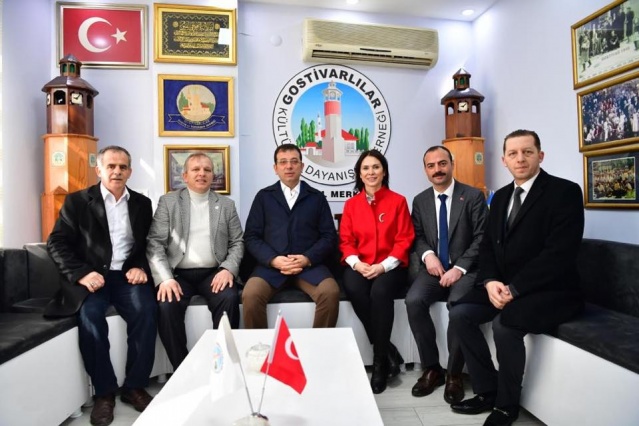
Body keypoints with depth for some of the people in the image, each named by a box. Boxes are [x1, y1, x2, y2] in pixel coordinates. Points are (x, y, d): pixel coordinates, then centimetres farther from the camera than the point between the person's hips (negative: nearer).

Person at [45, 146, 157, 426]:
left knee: (146, 311, -27)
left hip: (127, 275, 1)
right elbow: (57, 243, -1)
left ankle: (135, 386, -10)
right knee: (90, 314, -31)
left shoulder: (142, 203, 12)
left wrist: (140, 267, -10)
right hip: (92, 276, -1)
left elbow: (149, 244, 11)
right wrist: (81, 273, -17)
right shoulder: (77, 201, 6)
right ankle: (104, 392, -13)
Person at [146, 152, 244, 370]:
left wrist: (228, 269, -11)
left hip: (213, 274, 1)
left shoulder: (227, 205, 11)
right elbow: (155, 243, -1)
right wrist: (165, 278, -16)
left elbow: (237, 243, 8)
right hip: (179, 274, 0)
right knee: (166, 305, -28)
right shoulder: (168, 202, 6)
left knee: (230, 298, -28)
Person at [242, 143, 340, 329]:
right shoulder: (263, 196, 14)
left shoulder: (317, 197, 14)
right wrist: (274, 260, -11)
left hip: (310, 264, 1)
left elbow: (329, 236, 7)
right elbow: (251, 236, 7)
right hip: (271, 264, 0)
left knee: (331, 293, -28)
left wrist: (307, 259, -11)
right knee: (250, 295, -29)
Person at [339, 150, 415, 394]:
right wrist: (356, 263, -13)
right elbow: (346, 240, 7)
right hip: (360, 266, 2)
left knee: (380, 292, -34)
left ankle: (380, 361, -15)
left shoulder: (398, 201, 3)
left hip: (390, 267, -2)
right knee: (353, 290, -31)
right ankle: (388, 352, -14)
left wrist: (383, 266, -16)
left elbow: (404, 240, -2)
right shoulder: (351, 204, 10)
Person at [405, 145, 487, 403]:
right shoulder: (420, 201, 11)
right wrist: (427, 254, -12)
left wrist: (459, 268, -17)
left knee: (458, 304, -32)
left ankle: (454, 373, -9)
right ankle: (431, 369, -6)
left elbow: (482, 238, -6)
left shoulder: (473, 196, -1)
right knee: (413, 301, -25)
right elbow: (417, 237, 11)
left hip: (465, 269, -3)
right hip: (434, 268, 3)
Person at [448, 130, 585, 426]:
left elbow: (559, 253, -20)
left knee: (504, 323, -30)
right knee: (459, 314, -10)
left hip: (550, 291, -6)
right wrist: (490, 281, -10)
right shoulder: (501, 196, 12)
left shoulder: (565, 191, -10)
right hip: (504, 287, 7)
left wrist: (514, 288, -22)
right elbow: (487, 245, 9)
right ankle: (487, 391, 6)